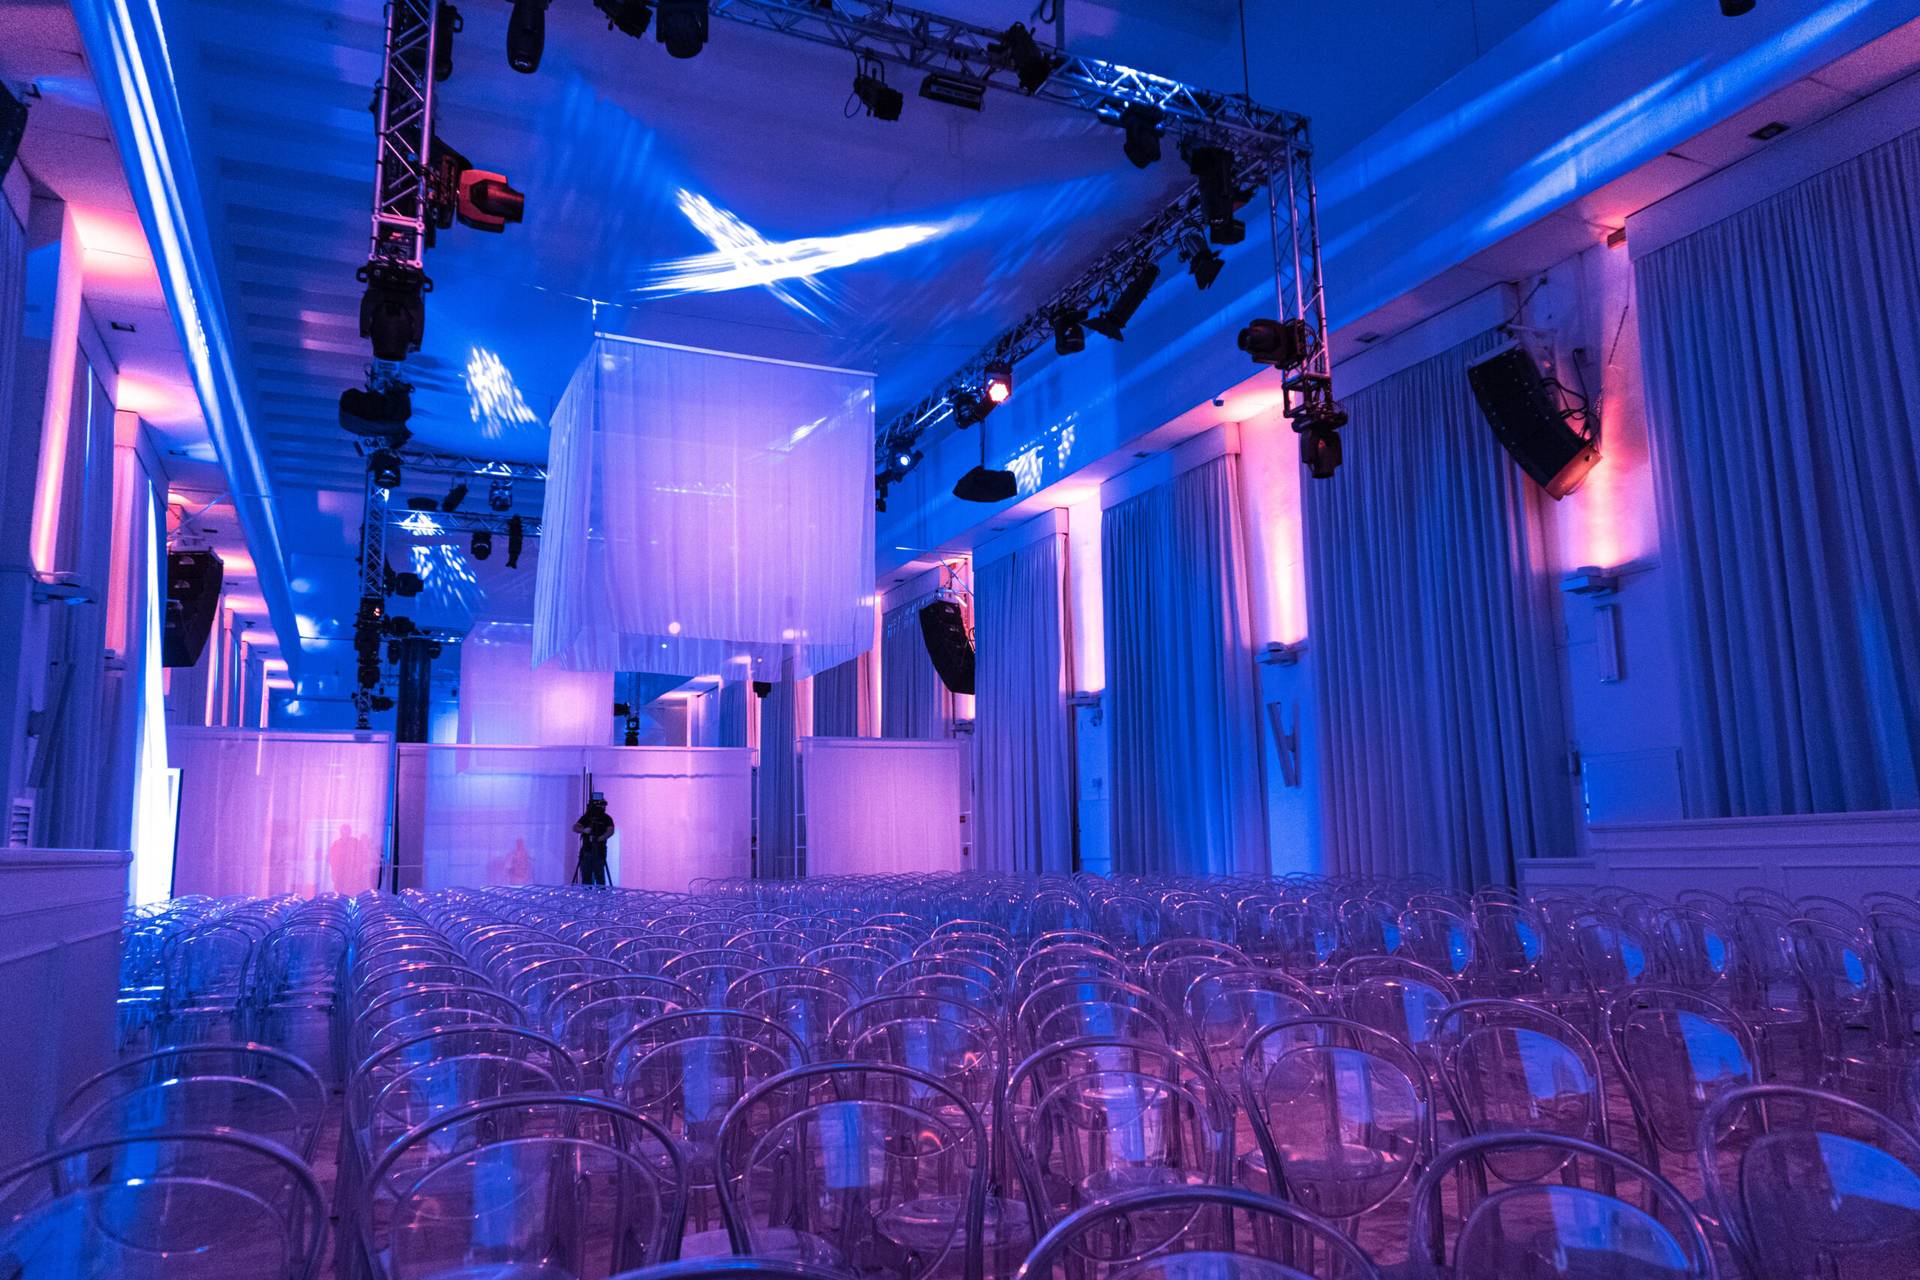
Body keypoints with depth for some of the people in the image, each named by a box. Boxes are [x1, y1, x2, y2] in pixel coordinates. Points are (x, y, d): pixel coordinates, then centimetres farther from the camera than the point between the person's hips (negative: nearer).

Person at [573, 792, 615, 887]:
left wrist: (601, 838, -32)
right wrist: (584, 830, -20)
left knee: (599, 877, -8)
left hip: (599, 852, -3)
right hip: (586, 851, 3)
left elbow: (610, 831, -14)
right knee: (586, 877, 6)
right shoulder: (586, 817, 9)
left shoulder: (606, 819, 0)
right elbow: (575, 827, 1)